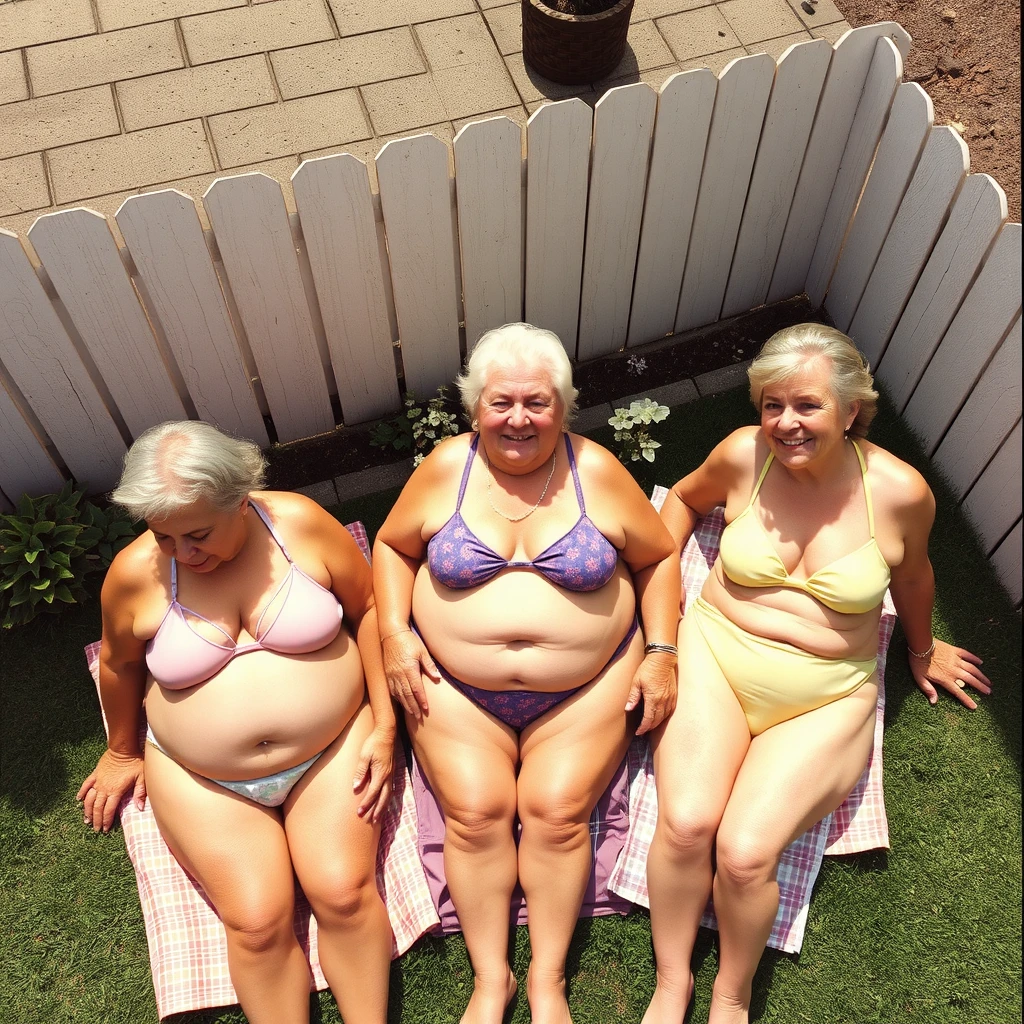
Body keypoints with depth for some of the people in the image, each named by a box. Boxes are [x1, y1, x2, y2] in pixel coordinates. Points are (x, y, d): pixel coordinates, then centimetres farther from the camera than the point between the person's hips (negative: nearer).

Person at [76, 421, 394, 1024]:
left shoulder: (300, 523, -12)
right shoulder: (135, 573, -10)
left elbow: (368, 607, -2)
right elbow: (120, 663, 9)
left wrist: (384, 726, -5)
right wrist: (123, 751, 23)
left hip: (333, 749, 0)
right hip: (202, 780, 1)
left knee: (343, 891, -18)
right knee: (257, 920, -16)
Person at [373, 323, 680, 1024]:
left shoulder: (596, 471, -3)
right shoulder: (446, 468, -1)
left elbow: (658, 556, 7)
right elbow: (393, 546, 11)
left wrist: (662, 652, -2)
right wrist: (395, 633, -4)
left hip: (585, 690, 0)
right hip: (456, 689, 1)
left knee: (557, 809, -16)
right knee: (475, 811, -15)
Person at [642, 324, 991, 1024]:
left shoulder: (899, 491, -10)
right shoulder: (744, 455, -7)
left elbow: (912, 573, 13)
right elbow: (685, 499, 17)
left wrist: (923, 650, 29)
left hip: (824, 698, -1)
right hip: (714, 656, 1)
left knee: (746, 850, -19)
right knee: (685, 821, -21)